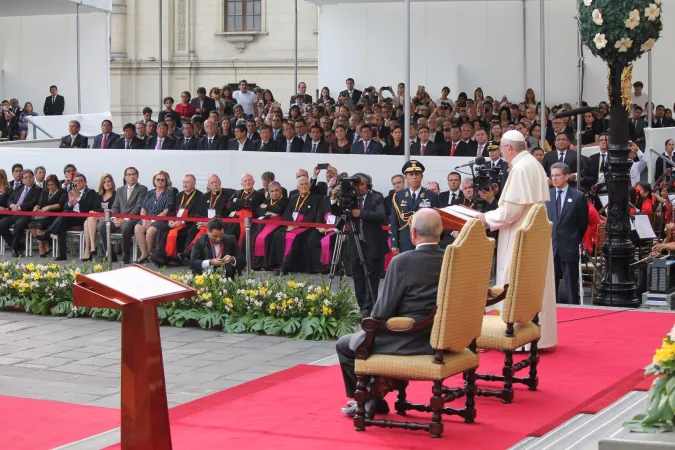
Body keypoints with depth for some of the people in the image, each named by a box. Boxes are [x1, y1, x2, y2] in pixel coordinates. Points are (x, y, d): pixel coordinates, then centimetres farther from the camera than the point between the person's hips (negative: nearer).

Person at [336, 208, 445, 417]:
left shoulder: (402, 262, -17)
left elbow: (383, 311, -15)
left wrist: (372, 319, 8)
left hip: (408, 342, -7)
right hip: (438, 339, 7)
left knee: (345, 345, 15)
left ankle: (371, 401, 24)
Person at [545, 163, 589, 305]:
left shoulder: (578, 196, -2)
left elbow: (584, 223, 4)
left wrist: (576, 241, 6)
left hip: (569, 248, -3)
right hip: (550, 246, 3)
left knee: (571, 285, 2)